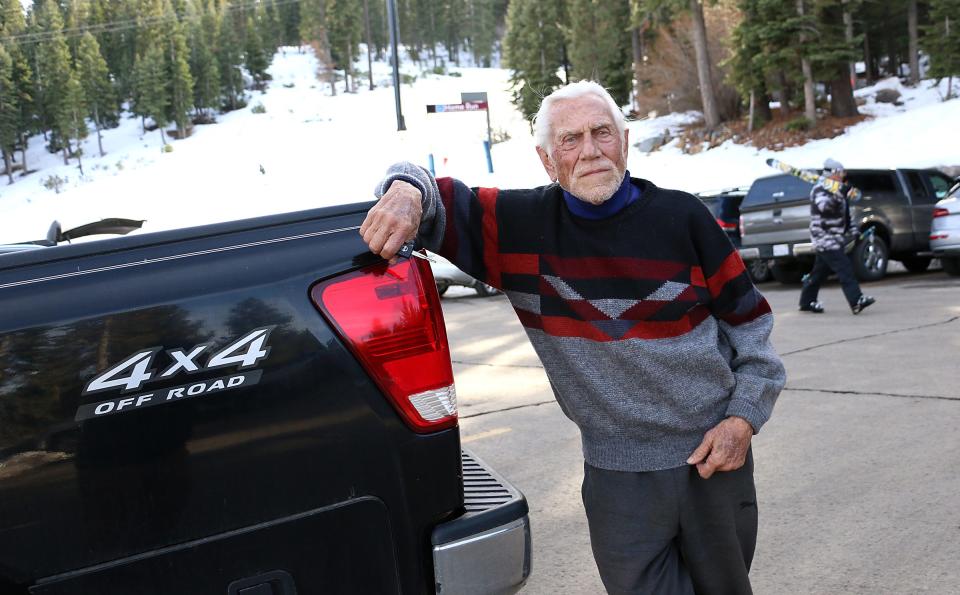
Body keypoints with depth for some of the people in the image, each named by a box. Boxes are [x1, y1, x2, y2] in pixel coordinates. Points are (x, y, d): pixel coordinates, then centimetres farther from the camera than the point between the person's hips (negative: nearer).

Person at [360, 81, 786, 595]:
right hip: (617, 473, -1)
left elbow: (748, 319, 1)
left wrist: (745, 416, -6)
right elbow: (440, 199, -8)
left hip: (715, 456, 1)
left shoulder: (681, 217, -7)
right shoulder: (524, 225, -8)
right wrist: (407, 191, -32)